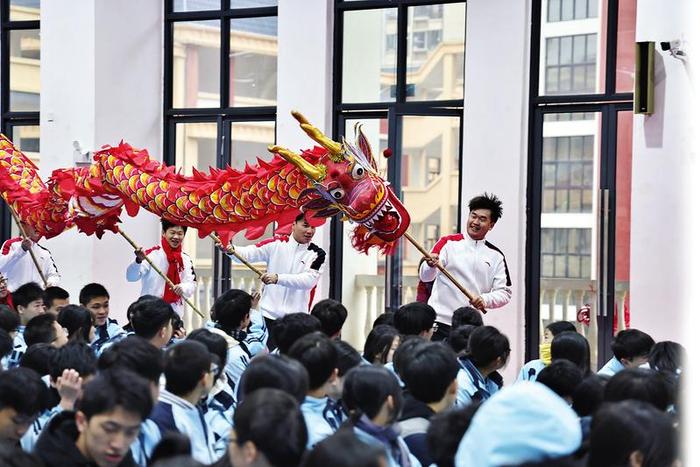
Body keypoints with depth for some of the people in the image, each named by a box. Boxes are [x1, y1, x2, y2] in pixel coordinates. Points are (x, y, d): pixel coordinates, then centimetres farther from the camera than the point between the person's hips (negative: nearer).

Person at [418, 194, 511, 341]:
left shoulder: (496, 256, 11)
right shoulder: (448, 243, 4)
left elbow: (504, 293, 8)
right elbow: (425, 277, -5)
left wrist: (485, 299, -13)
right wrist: (431, 266, -28)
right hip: (440, 322, -2)